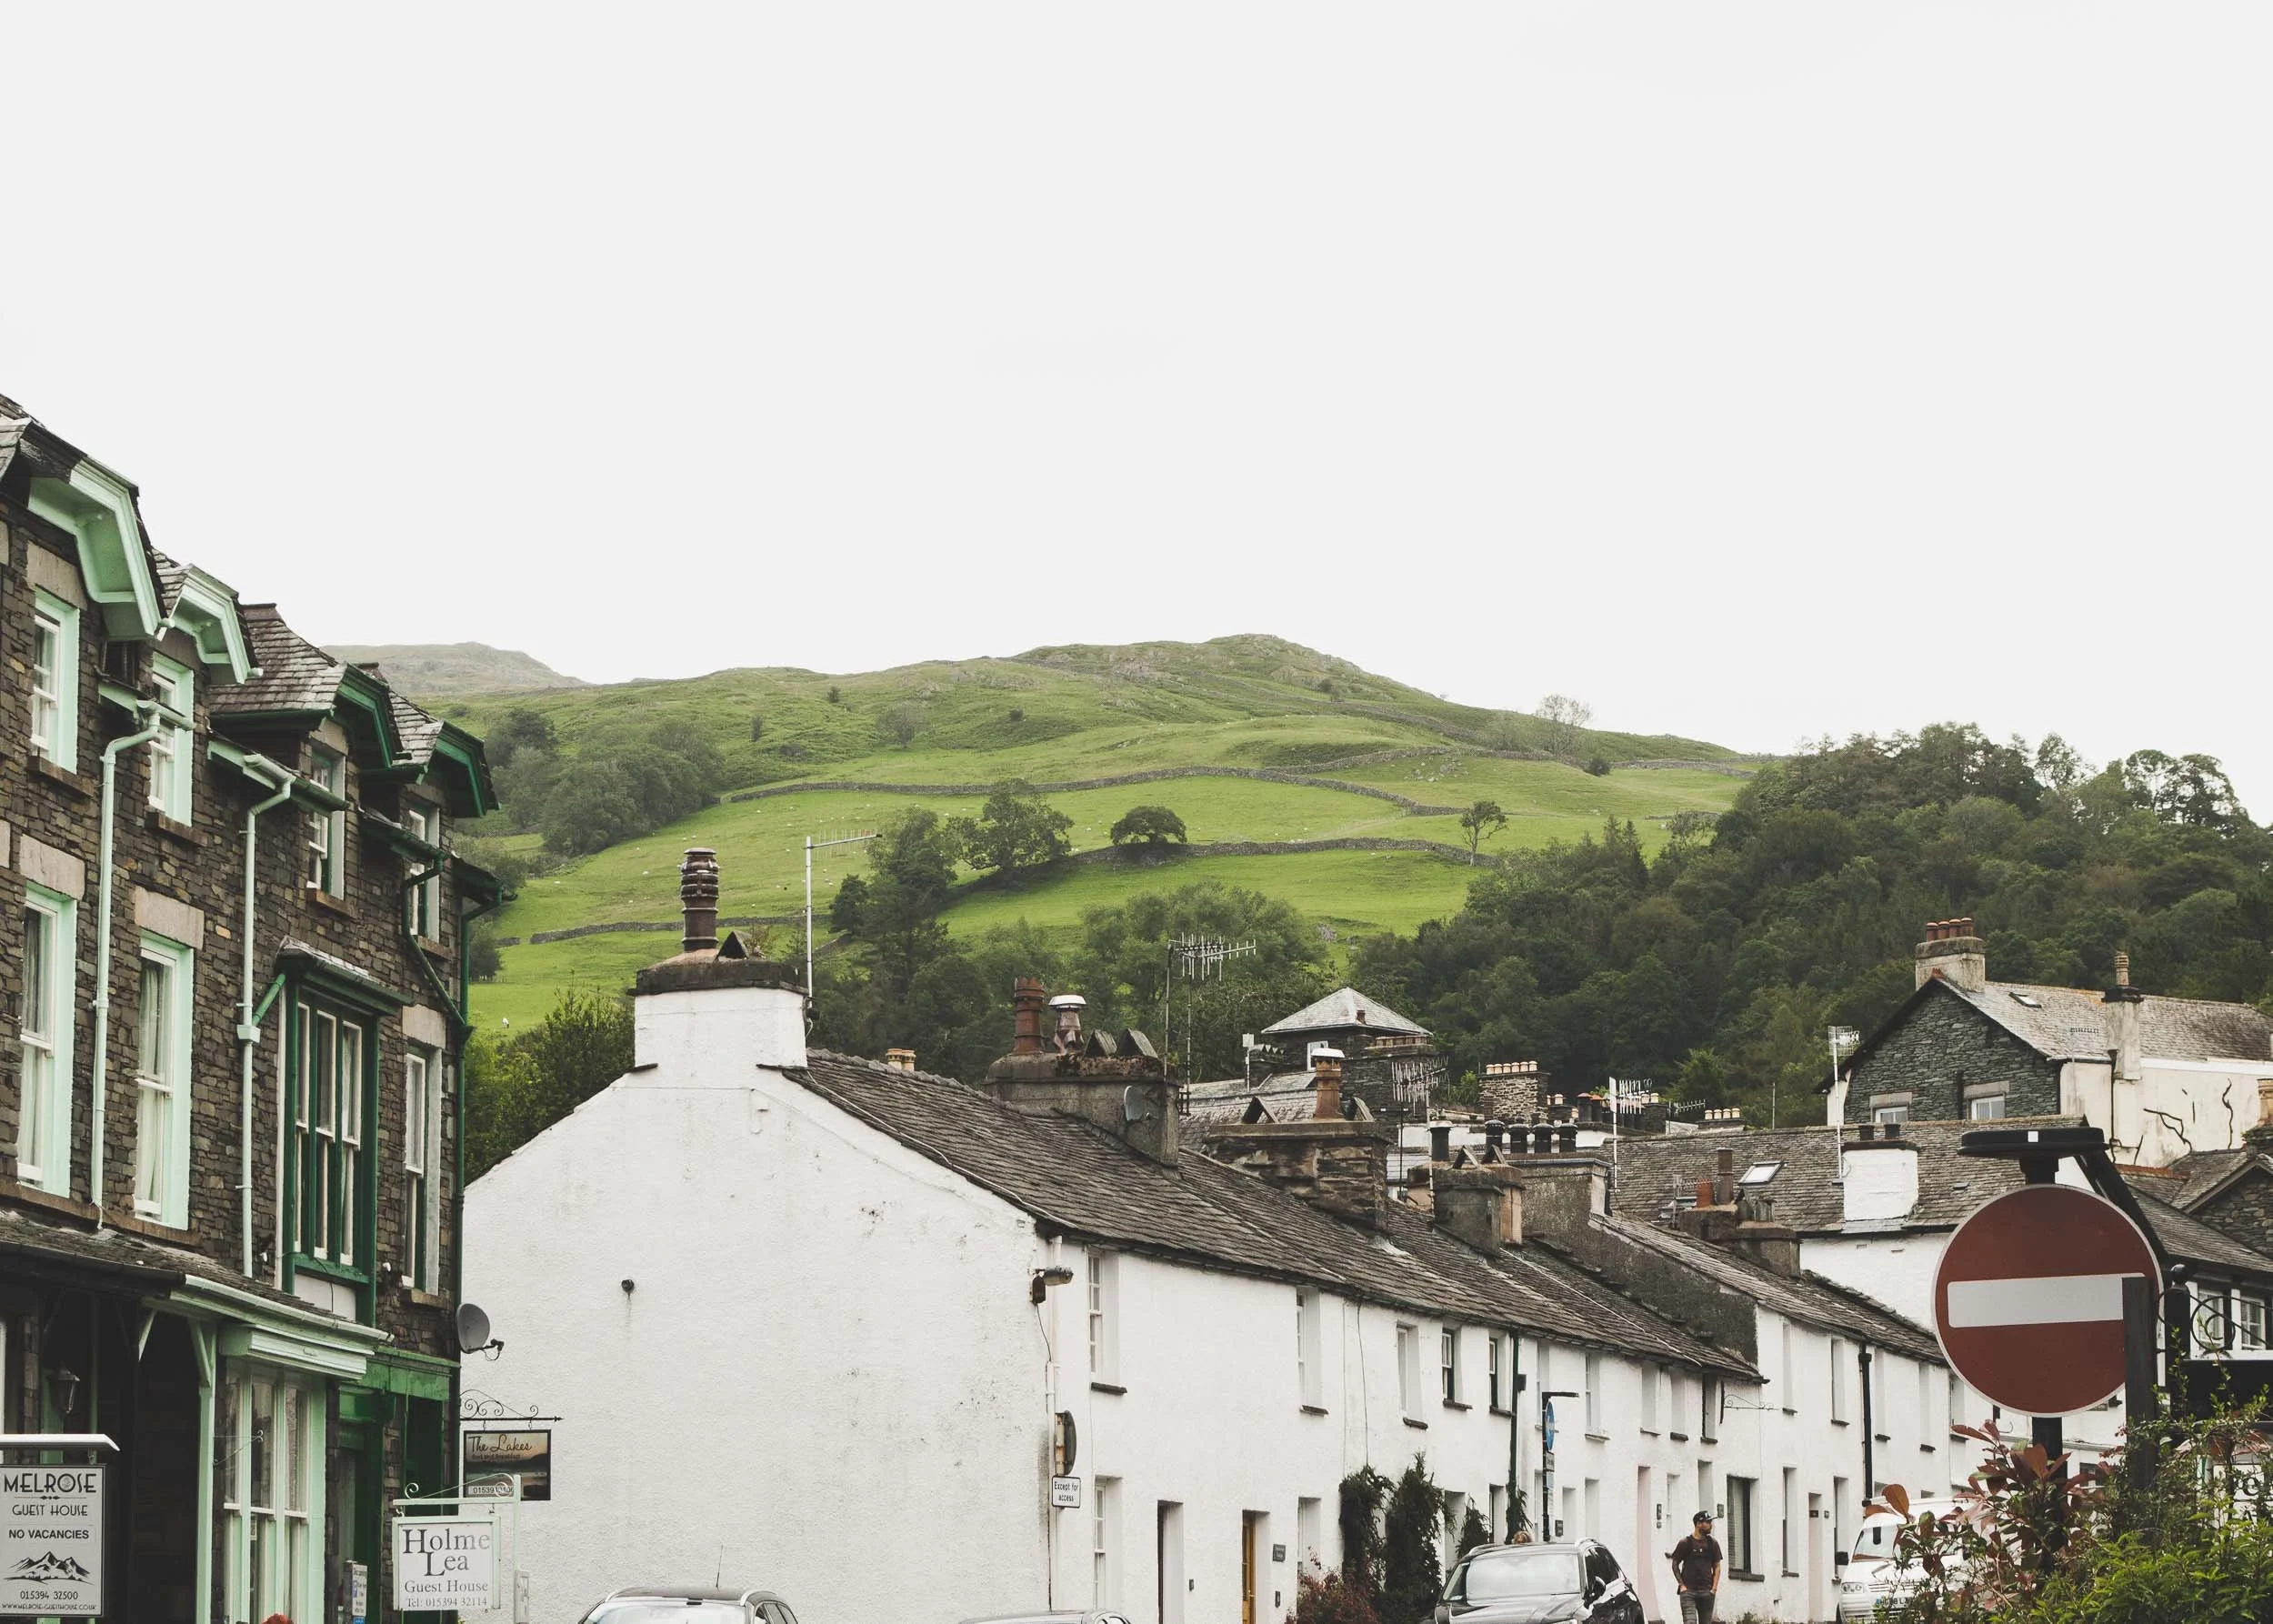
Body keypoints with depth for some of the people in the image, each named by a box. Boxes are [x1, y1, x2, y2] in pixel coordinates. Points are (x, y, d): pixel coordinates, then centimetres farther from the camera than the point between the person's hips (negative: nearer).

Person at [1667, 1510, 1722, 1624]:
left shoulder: (1712, 1543, 10)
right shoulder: (1686, 1543, 0)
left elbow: (1717, 1567, 13)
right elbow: (1675, 1564, 6)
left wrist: (1714, 1587, 1)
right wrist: (1682, 1585, -3)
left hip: (1707, 1592, 3)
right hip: (1688, 1591, -3)